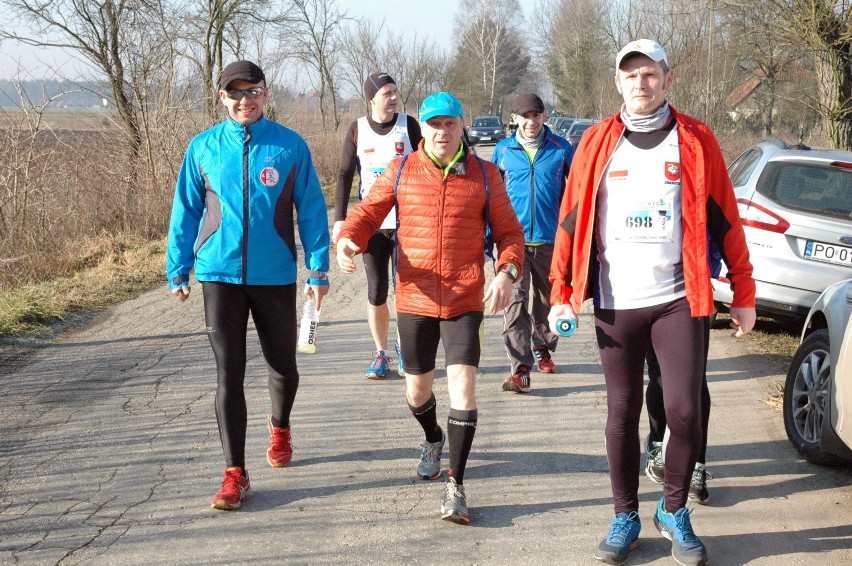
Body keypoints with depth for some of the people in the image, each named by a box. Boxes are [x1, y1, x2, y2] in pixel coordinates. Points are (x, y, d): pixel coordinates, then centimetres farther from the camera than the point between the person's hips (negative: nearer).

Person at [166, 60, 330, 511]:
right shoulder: (204, 148, 1)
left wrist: (318, 270, -4)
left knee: (283, 365, 15)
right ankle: (235, 473, 2)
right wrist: (178, 270, 7)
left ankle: (279, 427, 46)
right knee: (228, 375, -2)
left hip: (275, 274, 0)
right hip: (220, 273, 0)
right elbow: (186, 211, 7)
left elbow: (311, 210, 0)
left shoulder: (290, 146, -3)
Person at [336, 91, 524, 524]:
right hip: (414, 299, 2)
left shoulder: (485, 175, 2)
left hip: (465, 301, -2)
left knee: (463, 385, -15)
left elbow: (508, 231, 5)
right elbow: (368, 212, 4)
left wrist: (507, 272, -14)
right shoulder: (400, 172, 3)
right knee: (417, 388, 15)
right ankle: (433, 440, 50)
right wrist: (347, 239, -19)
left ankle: (455, 486, -5)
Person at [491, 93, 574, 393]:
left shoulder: (561, 149, 0)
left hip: (550, 239, 1)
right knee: (514, 303, -11)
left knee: (547, 299, 17)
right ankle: (520, 369, -13)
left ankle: (542, 349, 40)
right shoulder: (503, 150, 3)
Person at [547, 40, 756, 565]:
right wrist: (562, 294, 0)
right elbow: (572, 221, 4)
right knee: (622, 412, 8)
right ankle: (626, 518, 21)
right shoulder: (597, 143, 4)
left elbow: (725, 220, 2)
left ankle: (675, 511, 16)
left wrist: (744, 294, 1)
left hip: (679, 300, -1)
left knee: (684, 409, -6)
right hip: (615, 304, 1)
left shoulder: (696, 140, 1)